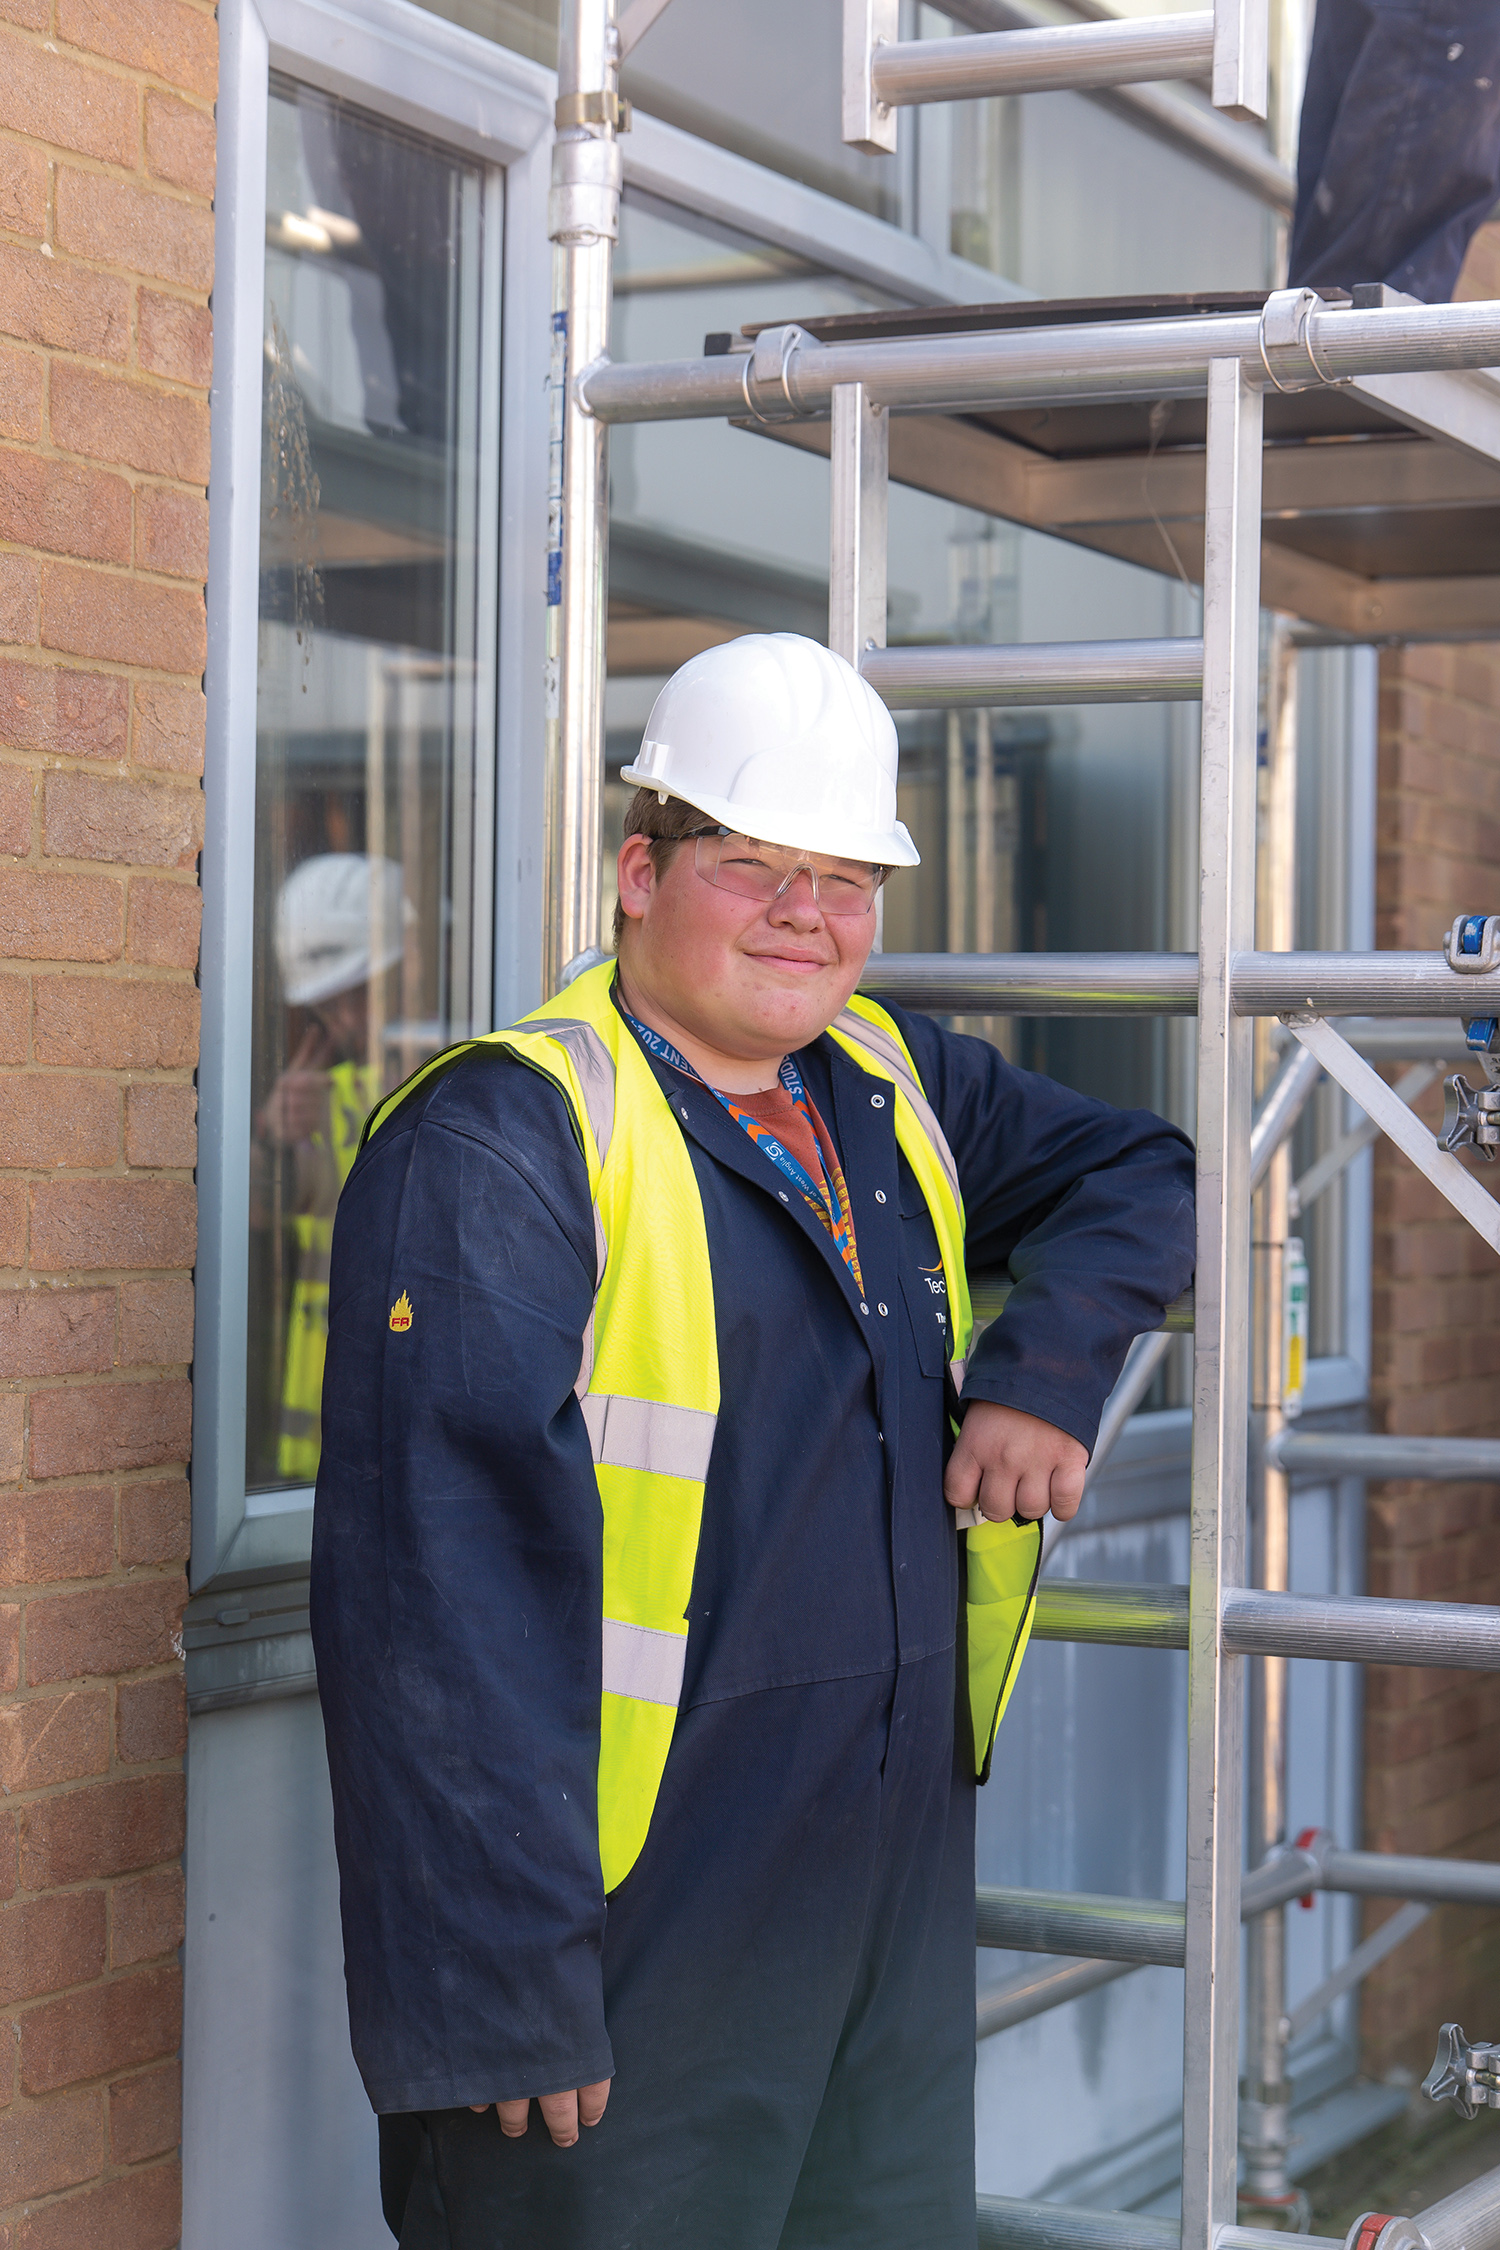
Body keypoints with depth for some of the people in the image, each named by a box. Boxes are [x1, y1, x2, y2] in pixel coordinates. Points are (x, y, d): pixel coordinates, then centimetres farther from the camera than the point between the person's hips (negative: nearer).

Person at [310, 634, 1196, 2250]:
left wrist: (1047, 1369, 1)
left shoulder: (898, 1095, 10)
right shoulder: (502, 1143, -14)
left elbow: (1138, 1174, 23)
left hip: (899, 1918, 7)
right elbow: (439, 1585, -20)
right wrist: (501, 1979, -24)